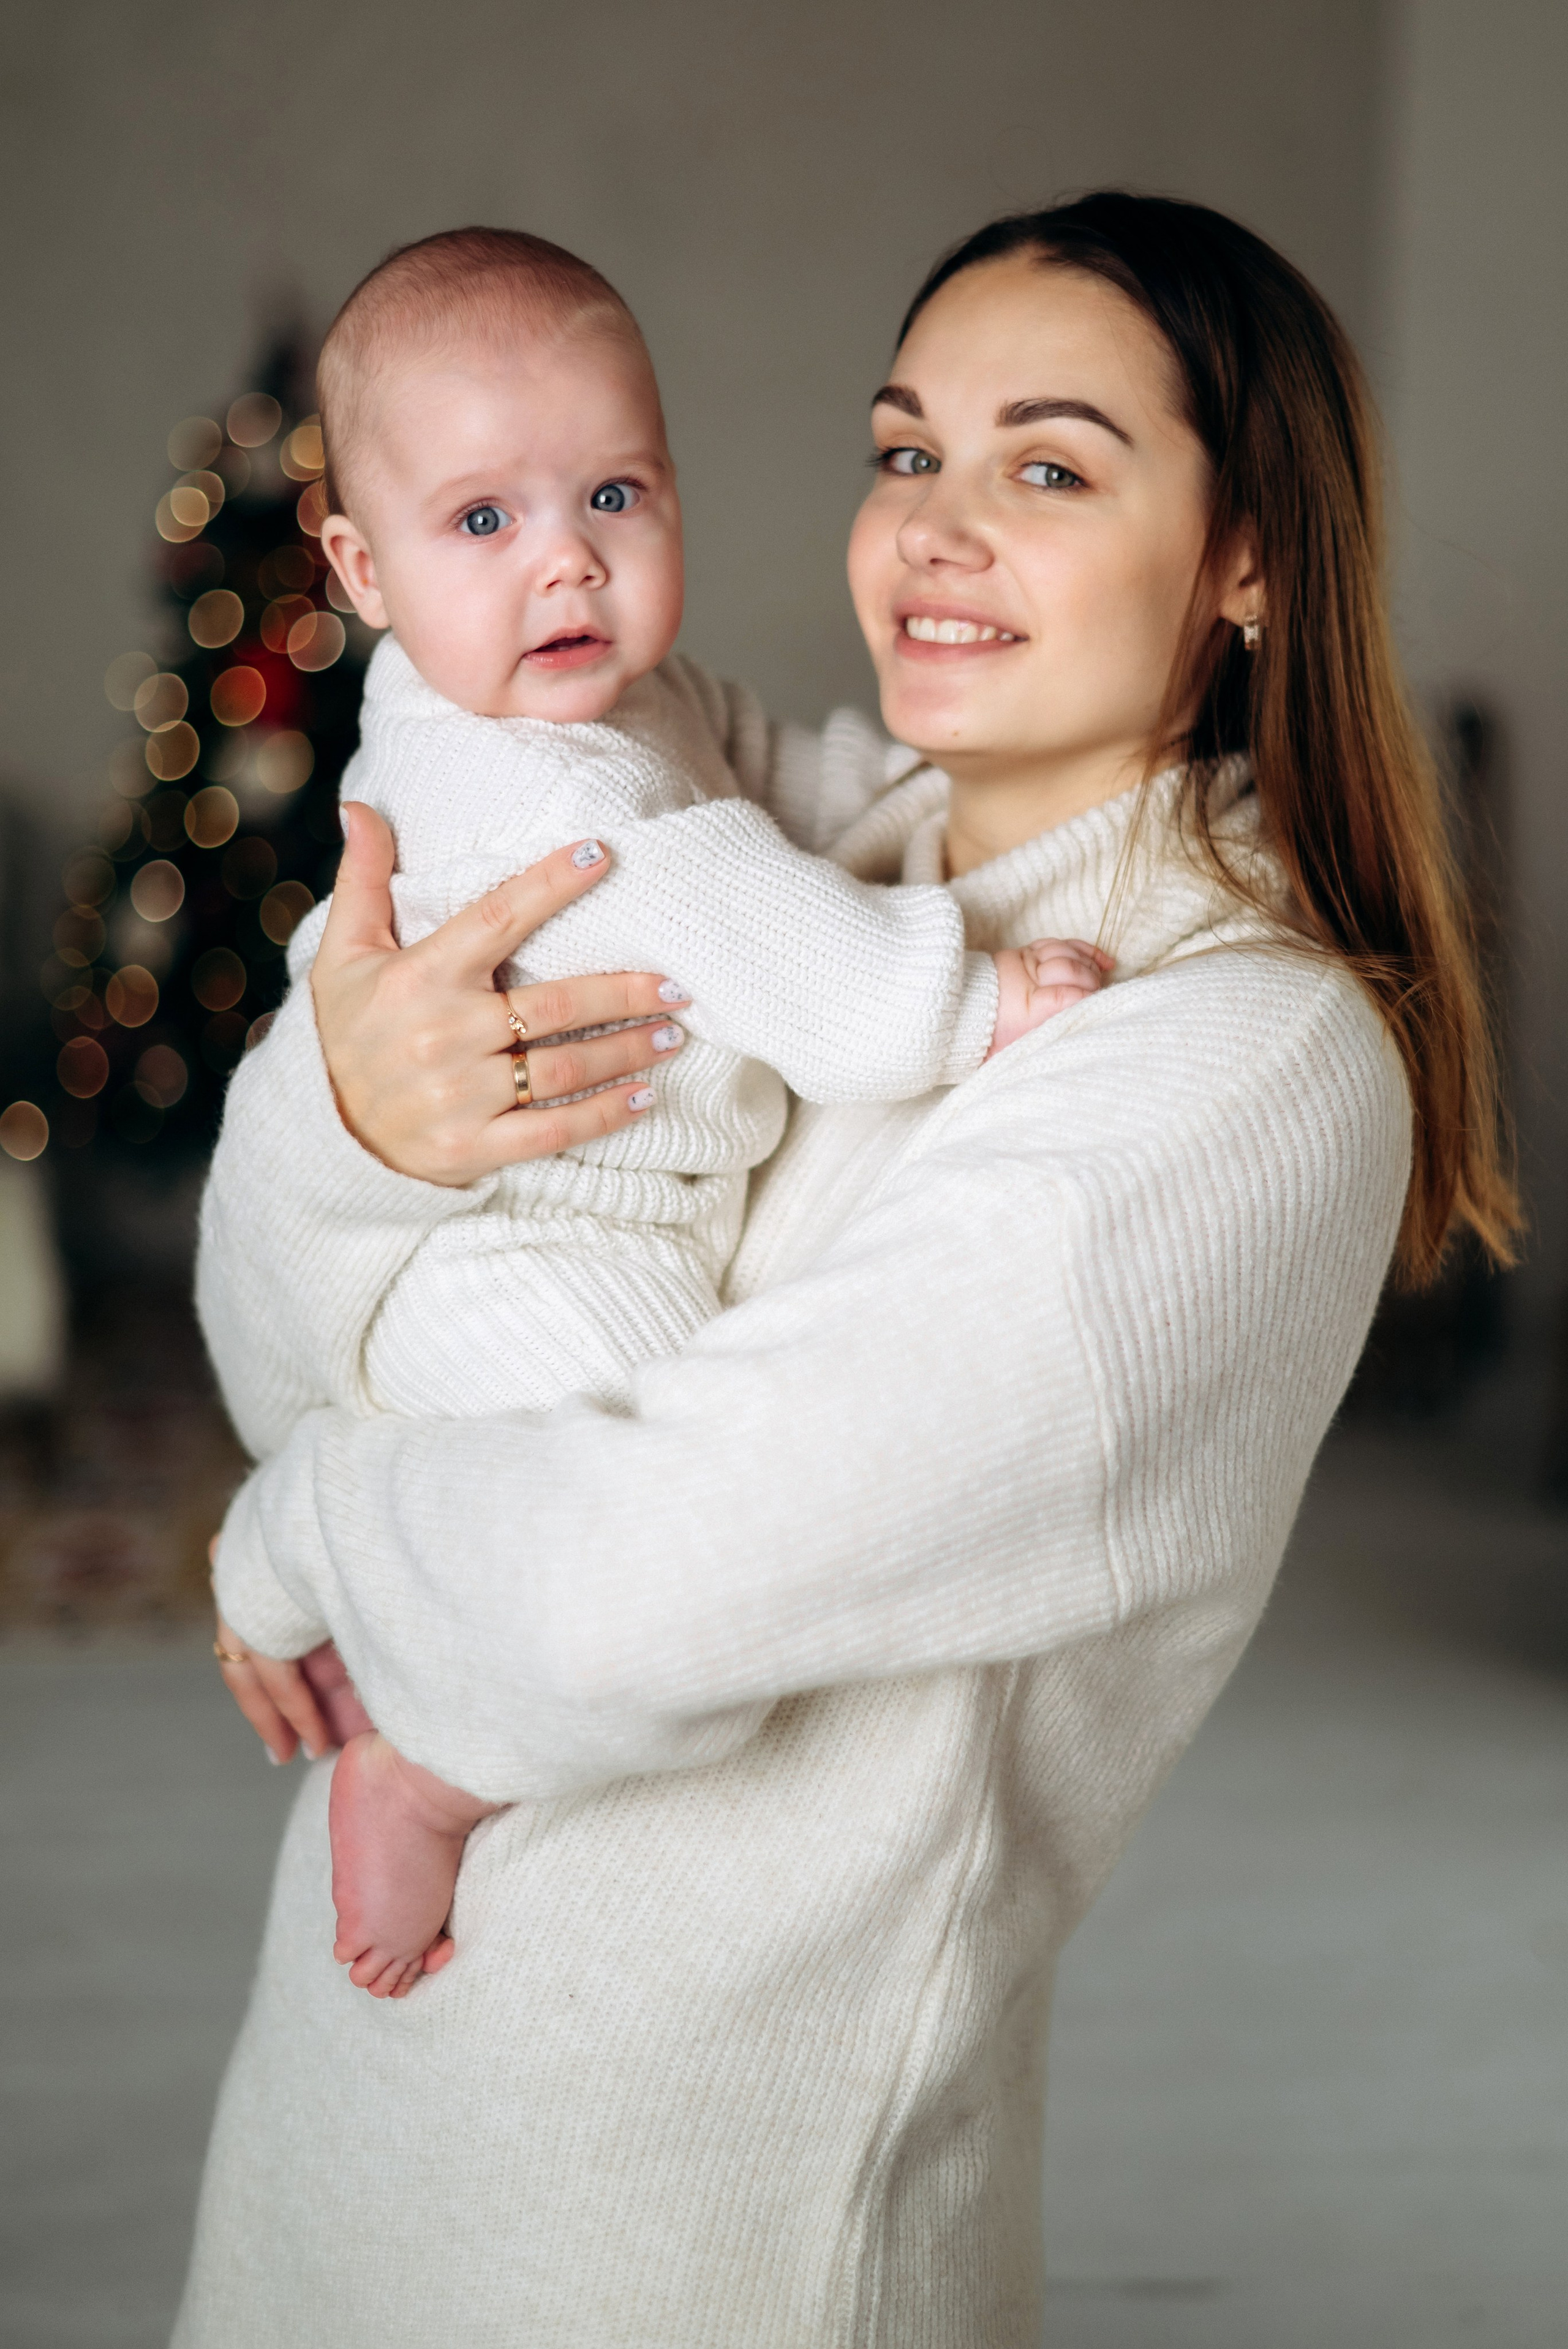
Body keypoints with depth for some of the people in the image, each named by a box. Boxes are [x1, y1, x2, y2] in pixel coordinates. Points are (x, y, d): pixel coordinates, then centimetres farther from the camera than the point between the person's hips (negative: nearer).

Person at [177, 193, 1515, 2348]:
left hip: (698, 2169, -6)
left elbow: (631, 1591, -28)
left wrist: (301, 1536, -9)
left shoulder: (1261, 1064, -20)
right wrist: (347, 1121, -23)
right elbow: (309, 1375, -2)